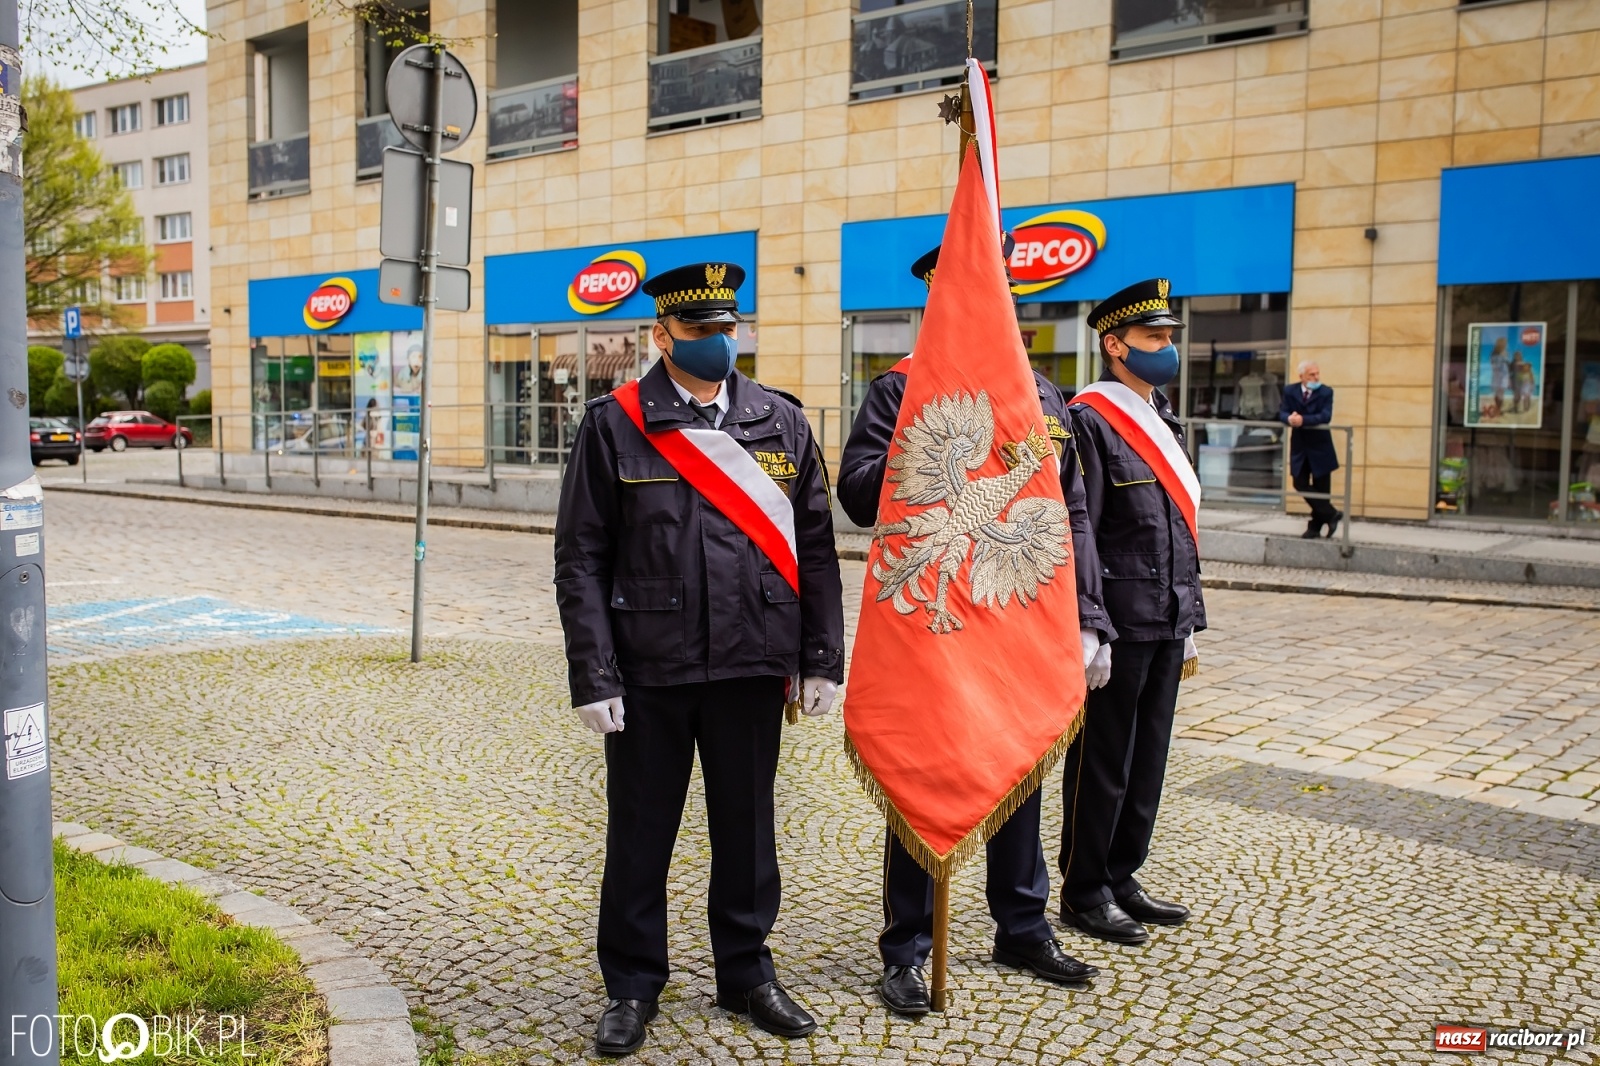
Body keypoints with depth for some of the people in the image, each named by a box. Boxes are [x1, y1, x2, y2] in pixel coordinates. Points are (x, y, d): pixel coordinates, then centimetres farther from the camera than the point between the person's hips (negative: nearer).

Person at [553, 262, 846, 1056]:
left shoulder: (782, 422, 6)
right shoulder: (613, 425, -2)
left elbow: (816, 548, 7)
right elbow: (581, 559, -3)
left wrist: (822, 658, 2)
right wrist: (593, 676, -9)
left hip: (751, 666, 2)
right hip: (649, 671, -2)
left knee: (747, 826, 14)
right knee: (640, 831, 10)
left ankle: (747, 973, 32)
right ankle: (633, 985, 28)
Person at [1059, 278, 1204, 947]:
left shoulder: (1164, 422, 16)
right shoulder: (1088, 422, -11)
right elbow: (1074, 536, -16)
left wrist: (1189, 621, 17)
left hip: (1166, 623, 8)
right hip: (1119, 623, -8)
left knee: (1148, 756, 14)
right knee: (1102, 759, 2)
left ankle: (1122, 877, 27)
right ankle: (1084, 891, 15)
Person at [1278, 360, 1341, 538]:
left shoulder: (1326, 392, -7)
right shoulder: (1290, 391, 1)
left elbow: (1325, 417, -20)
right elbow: (1282, 413, -7)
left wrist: (1303, 420, -34)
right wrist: (1289, 419, -31)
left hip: (1320, 447, -3)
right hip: (1299, 446, 3)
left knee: (1321, 488, 3)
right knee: (1300, 484, 1)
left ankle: (1315, 526, 14)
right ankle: (1331, 514, 14)